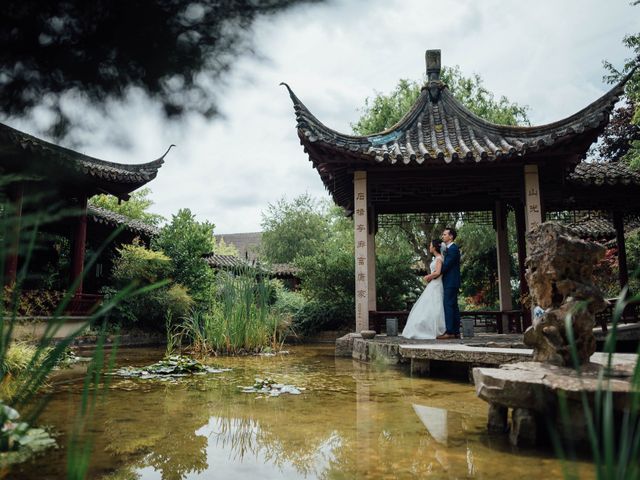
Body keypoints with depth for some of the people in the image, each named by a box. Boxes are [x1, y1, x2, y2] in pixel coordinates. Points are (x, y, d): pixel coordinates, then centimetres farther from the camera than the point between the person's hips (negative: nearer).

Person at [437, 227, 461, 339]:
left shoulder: (453, 249, -13)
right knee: (453, 306, 10)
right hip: (451, 282, 10)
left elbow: (446, 266, -18)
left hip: (451, 282, -10)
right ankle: (456, 332, 14)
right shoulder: (449, 249, 18)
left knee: (448, 306, -11)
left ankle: (449, 332, -12)